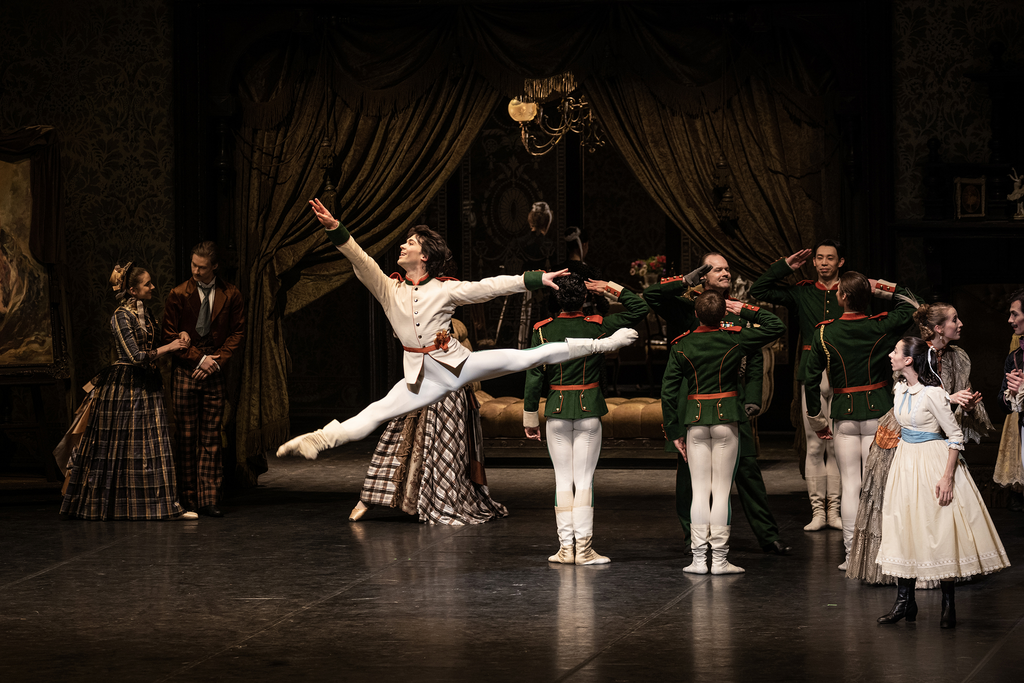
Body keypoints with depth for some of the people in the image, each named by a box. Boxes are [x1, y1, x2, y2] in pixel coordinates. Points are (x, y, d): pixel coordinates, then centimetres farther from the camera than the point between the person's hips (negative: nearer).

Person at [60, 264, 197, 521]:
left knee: (152, 446, 4)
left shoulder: (145, 313, 12)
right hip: (126, 388, -8)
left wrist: (177, 340, 1)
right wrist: (169, 347, -12)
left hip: (146, 387, 8)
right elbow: (135, 356, -18)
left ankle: (165, 505, 4)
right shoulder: (122, 316, -14)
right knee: (122, 447, -2)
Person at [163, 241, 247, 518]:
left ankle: (209, 499, -1)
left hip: (215, 373, 0)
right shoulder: (178, 295, 0)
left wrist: (217, 361, -8)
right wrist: (198, 359, -7)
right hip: (185, 372, 0)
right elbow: (170, 335, 1)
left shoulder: (231, 295, 3)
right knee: (186, 436, -1)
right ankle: (188, 498, 4)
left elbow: (238, 334, 5)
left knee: (211, 438, -1)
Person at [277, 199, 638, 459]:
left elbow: (490, 286, 0)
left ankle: (600, 344, -5)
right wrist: (335, 229, -24)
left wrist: (537, 279, -3)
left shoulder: (446, 290, -2)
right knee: (376, 413, -11)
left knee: (522, 358, -11)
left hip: (457, 363, -2)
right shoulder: (388, 290, 2)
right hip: (423, 378, 2)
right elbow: (362, 262, -11)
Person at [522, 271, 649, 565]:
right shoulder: (597, 326, -4)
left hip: (557, 409, 1)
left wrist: (530, 417, 7)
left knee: (562, 479, 6)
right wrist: (612, 288, 5)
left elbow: (534, 376, -1)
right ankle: (583, 548, -2)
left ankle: (565, 547, 4)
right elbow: (639, 309, 5)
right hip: (589, 408, -1)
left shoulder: (543, 330, -3)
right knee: (584, 478, 1)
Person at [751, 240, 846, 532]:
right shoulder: (802, 293, 11)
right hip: (812, 374, 1)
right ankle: (817, 510, 4)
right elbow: (759, 290, 10)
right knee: (814, 445, 0)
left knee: (837, 445, 1)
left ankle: (834, 510, 7)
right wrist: (786, 266, 8)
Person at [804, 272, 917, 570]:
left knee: (850, 484, 5)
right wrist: (880, 288, 8)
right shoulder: (881, 327, -5)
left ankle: (851, 555, 4)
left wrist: (816, 420, 11)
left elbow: (811, 380, 0)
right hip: (878, 411, 0)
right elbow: (909, 303, 13)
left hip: (844, 414, 1)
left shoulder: (824, 334, -4)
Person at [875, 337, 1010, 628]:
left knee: (939, 530, -3)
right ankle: (905, 601, 12)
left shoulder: (932, 393, -18)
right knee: (902, 529, 6)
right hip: (906, 461, 8)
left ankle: (948, 604, 7)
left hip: (932, 461, -8)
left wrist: (947, 477, -19)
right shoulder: (900, 389, 5)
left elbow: (955, 435, -15)